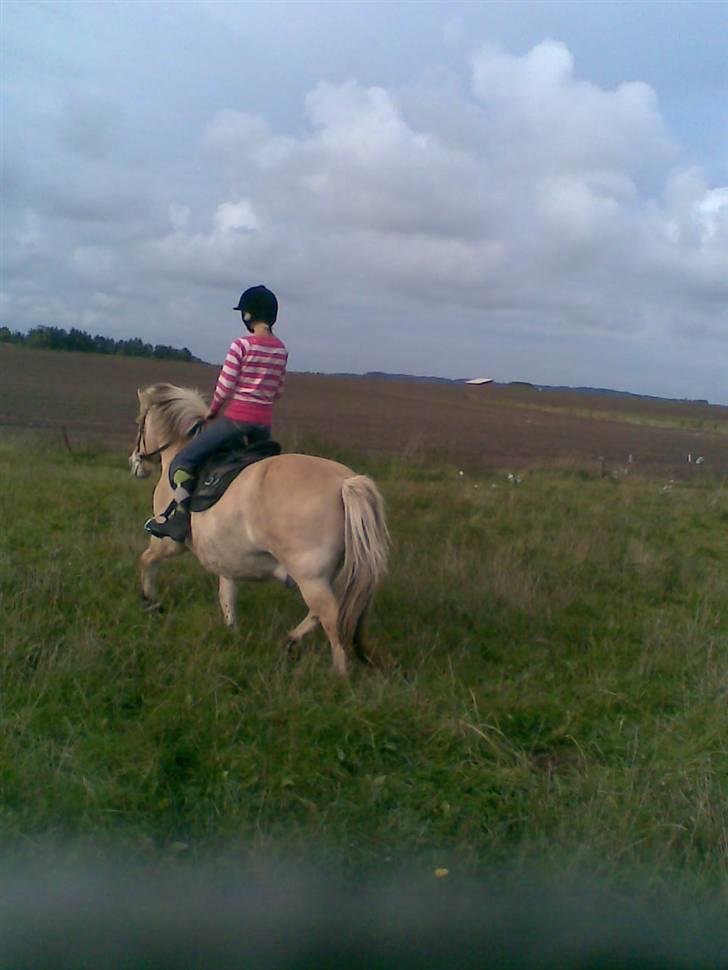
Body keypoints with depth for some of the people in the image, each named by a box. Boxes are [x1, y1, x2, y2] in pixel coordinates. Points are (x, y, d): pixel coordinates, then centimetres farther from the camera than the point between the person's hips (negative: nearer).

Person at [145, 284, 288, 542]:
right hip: (264, 424, 6)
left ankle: (180, 517, -7)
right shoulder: (281, 350, 8)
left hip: (235, 419, -6)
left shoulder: (242, 344, -10)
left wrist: (212, 412, 5)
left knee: (182, 461, 1)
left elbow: (224, 387, -10)